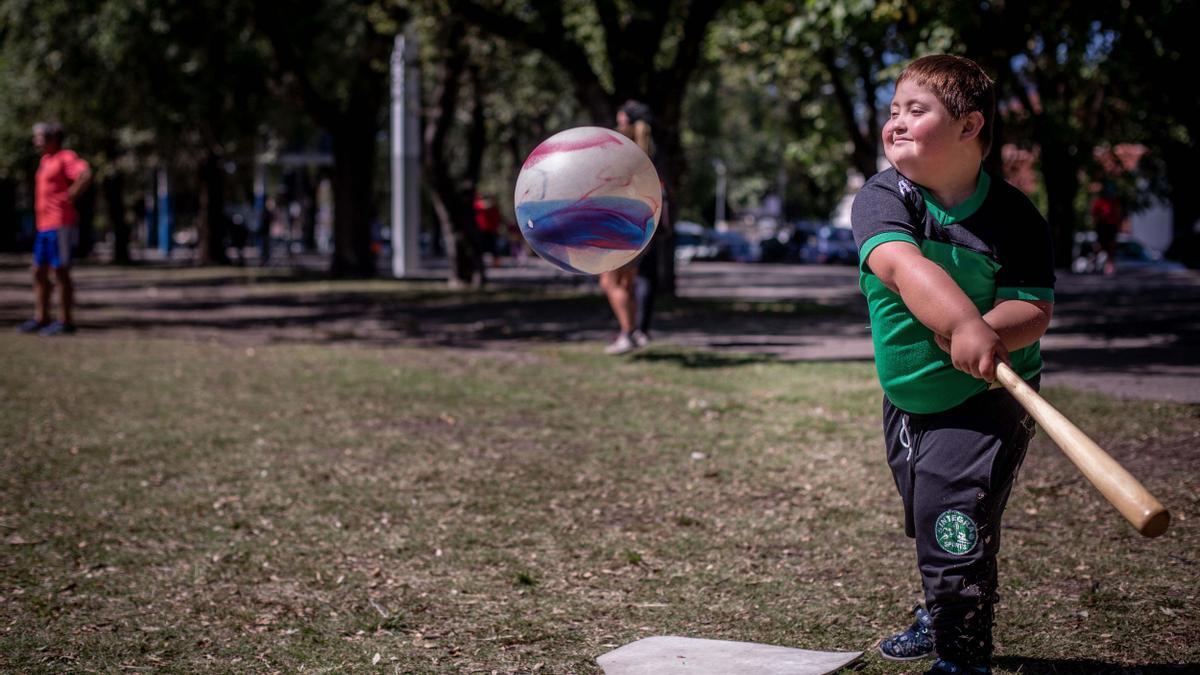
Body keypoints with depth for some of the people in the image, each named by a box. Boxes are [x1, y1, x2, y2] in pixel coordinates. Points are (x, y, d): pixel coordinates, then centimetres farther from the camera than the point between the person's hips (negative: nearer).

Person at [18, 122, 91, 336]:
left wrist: (69, 197, -20)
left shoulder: (66, 157, -10)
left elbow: (86, 175, -27)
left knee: (61, 273, -6)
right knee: (39, 272, 10)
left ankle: (66, 322, -1)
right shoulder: (46, 160, 18)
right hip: (44, 226, 10)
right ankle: (41, 319, 16)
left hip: (60, 226, -9)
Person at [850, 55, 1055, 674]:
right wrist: (967, 324, -53)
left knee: (954, 529, -15)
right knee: (926, 523, 25)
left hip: (986, 399, -4)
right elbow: (903, 265, -37)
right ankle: (939, 614, 52)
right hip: (907, 398, 4)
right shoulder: (882, 197, -17)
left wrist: (988, 334, -43)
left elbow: (1035, 309, -21)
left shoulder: (1014, 216, -18)